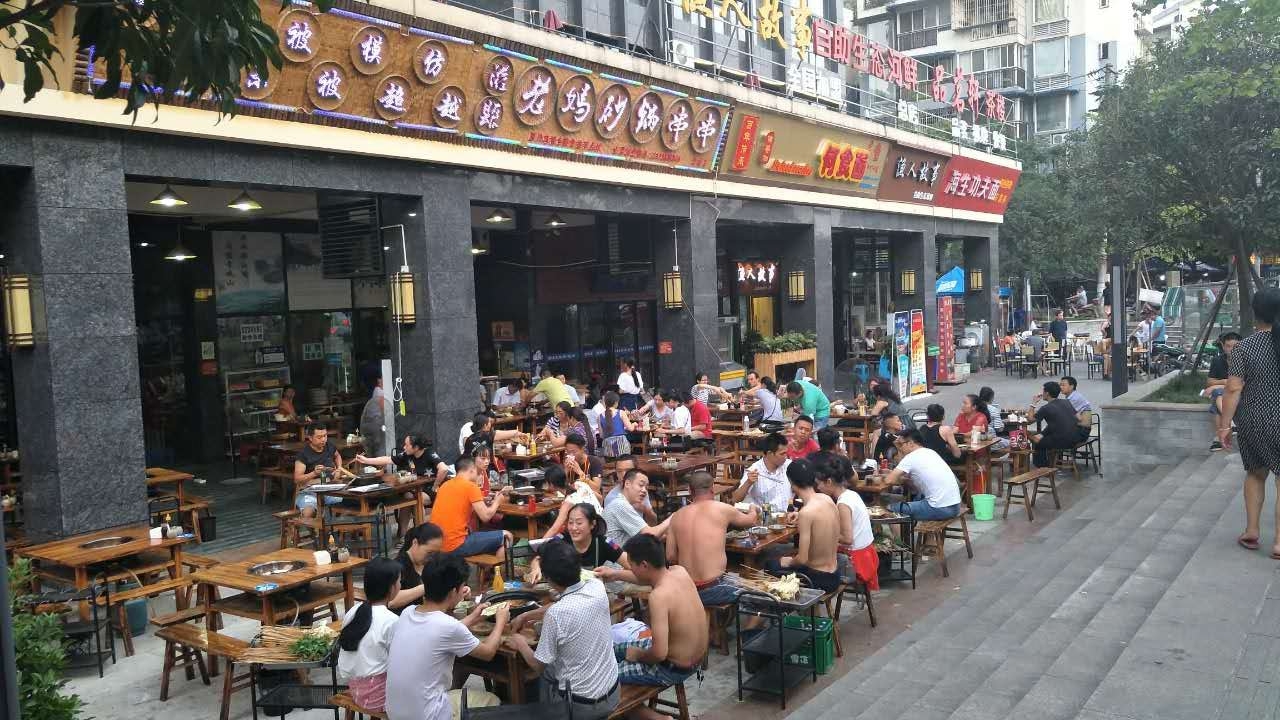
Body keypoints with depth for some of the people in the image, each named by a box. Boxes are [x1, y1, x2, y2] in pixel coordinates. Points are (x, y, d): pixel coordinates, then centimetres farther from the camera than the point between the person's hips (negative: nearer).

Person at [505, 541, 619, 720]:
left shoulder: (555, 614, -27)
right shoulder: (597, 588, -11)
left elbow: (538, 666, -12)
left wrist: (521, 645, 6)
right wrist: (527, 615, 17)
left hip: (579, 705, -5)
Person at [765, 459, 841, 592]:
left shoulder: (806, 512, -26)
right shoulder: (827, 499, -4)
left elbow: (802, 559, -23)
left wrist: (789, 562, -4)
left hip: (819, 580, -7)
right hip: (834, 575, 7)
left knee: (771, 565, 14)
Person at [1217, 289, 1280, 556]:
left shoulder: (1244, 348, -8)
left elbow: (1233, 390, -10)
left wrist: (1224, 425, -5)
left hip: (1252, 423, 1)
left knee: (1255, 473, 20)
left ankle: (1251, 530, 22)